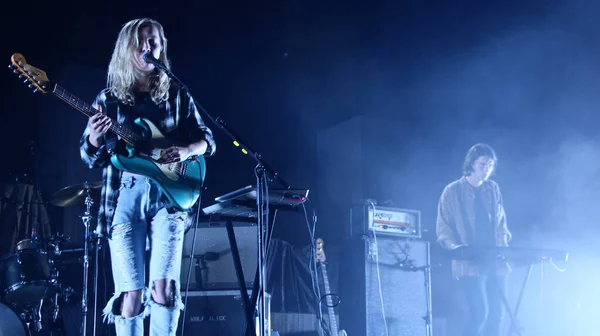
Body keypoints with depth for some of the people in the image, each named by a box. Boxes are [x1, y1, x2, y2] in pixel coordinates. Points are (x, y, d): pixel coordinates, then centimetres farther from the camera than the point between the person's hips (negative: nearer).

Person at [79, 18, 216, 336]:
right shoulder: (110, 97, 10)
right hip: (124, 195, 0)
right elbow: (91, 158, 9)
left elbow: (207, 139, 13)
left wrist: (187, 150, -10)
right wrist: (95, 139, -14)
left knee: (164, 286, -14)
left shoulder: (176, 95, 12)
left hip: (168, 194, 0)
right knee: (131, 293, -6)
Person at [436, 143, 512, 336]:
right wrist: (456, 247, -18)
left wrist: (504, 241, -1)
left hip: (495, 262, 5)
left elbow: (501, 223, 17)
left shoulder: (493, 189, 11)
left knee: (496, 314, 4)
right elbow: (443, 228, -2)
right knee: (480, 312, -15)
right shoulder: (452, 191, -1)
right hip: (469, 263, -5)